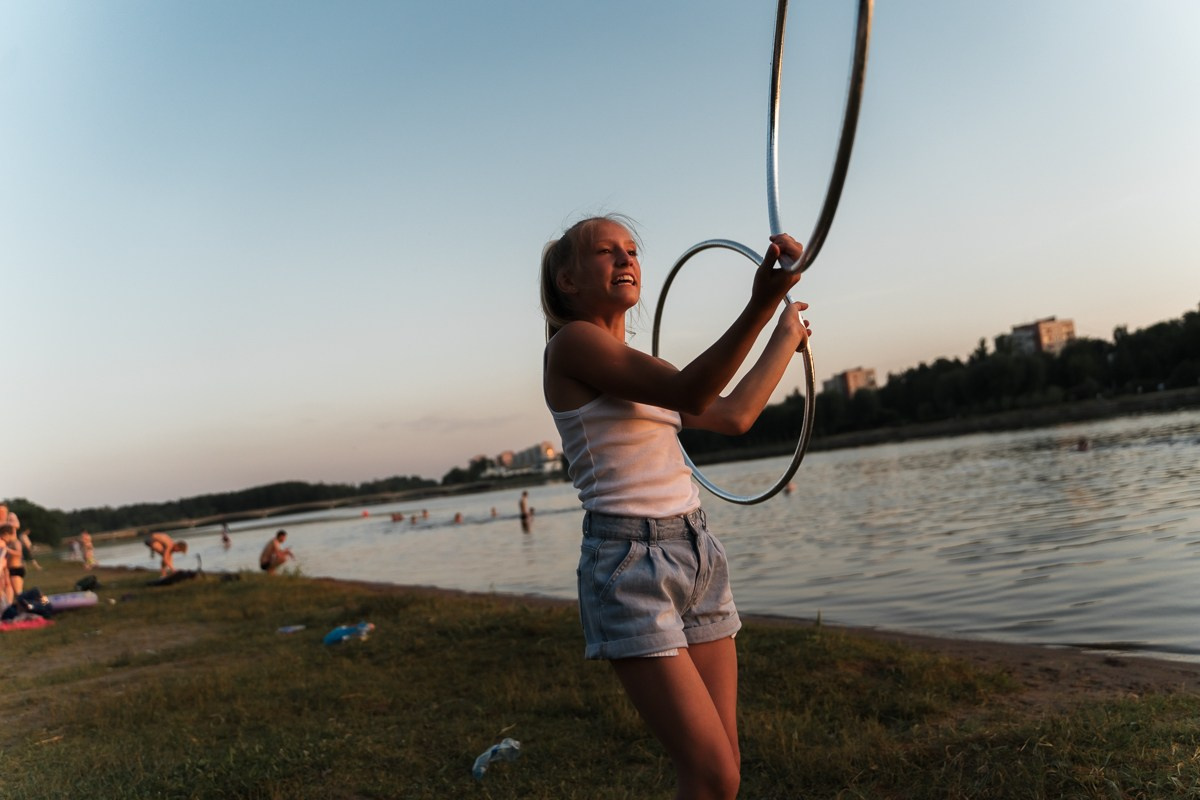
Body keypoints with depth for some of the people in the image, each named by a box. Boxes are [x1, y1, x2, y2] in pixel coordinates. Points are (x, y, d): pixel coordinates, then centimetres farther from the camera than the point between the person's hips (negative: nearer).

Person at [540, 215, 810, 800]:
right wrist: (759, 306, -33)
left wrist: (786, 336, 32)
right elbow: (688, 393, -22)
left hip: (697, 553, 8)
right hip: (629, 565, -8)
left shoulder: (634, 363, 17)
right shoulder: (572, 343, -8)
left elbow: (735, 415, 21)